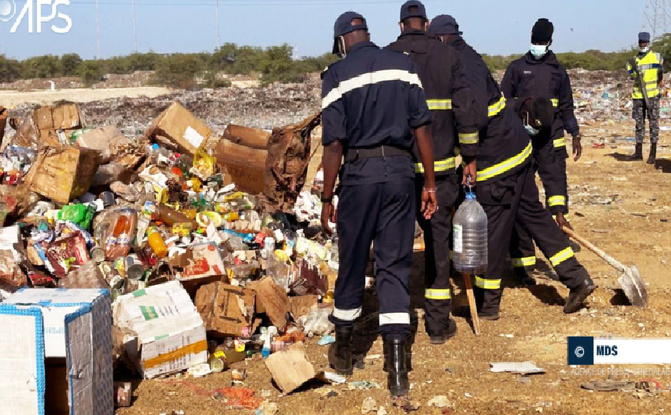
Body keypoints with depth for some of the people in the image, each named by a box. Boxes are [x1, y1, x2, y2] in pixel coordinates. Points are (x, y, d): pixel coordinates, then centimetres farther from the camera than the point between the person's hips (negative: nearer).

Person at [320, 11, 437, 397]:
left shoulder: (338, 75, -3)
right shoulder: (403, 65, 6)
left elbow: (334, 143, -7)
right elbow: (422, 127, 3)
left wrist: (327, 198, 0)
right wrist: (430, 182, 9)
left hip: (360, 173, -2)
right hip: (401, 171, 2)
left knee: (352, 262, 13)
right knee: (395, 265, 5)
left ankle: (343, 350, 29)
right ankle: (398, 369, -3)